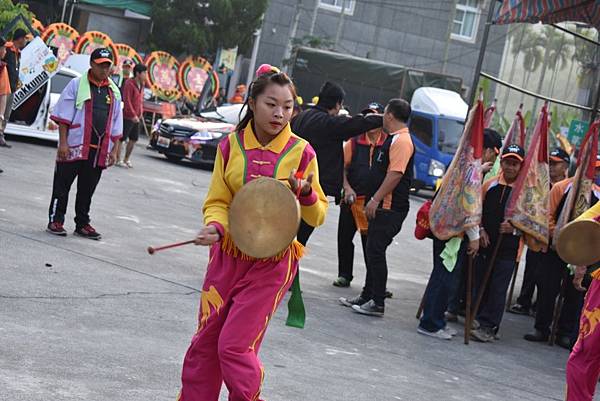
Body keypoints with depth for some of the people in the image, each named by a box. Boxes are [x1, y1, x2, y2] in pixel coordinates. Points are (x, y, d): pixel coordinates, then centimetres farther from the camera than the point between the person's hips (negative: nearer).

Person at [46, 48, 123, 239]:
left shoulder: (114, 92, 12)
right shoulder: (76, 85, -1)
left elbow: (116, 126, 15)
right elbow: (63, 116, -5)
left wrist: (114, 150, 10)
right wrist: (63, 143, -12)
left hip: (99, 150, 4)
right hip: (74, 145, -4)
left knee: (87, 189, 11)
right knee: (62, 185, 1)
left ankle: (82, 224, 20)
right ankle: (55, 221, 9)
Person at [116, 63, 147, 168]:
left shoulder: (141, 85, 11)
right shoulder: (129, 84, -15)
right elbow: (127, 101, -19)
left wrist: (141, 113, 10)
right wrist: (133, 115, -21)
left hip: (137, 117, 9)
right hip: (127, 117, -9)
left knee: (134, 139, 13)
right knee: (122, 138, 0)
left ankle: (126, 159, 23)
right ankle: (118, 160, 7)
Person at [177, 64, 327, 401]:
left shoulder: (301, 152, -6)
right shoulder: (231, 146, 0)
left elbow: (318, 217, 1)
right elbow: (217, 202, 2)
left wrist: (307, 194, -20)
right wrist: (216, 227, -19)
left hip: (272, 263, -3)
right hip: (228, 256, 3)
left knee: (234, 346, -8)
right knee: (205, 343, 10)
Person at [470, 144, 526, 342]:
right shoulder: (490, 185, 6)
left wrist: (515, 227, -17)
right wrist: (480, 229, -2)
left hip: (508, 248, -4)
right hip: (484, 244, 4)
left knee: (498, 289, -4)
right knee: (480, 284, 10)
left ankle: (488, 327, 0)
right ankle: (480, 321, 23)